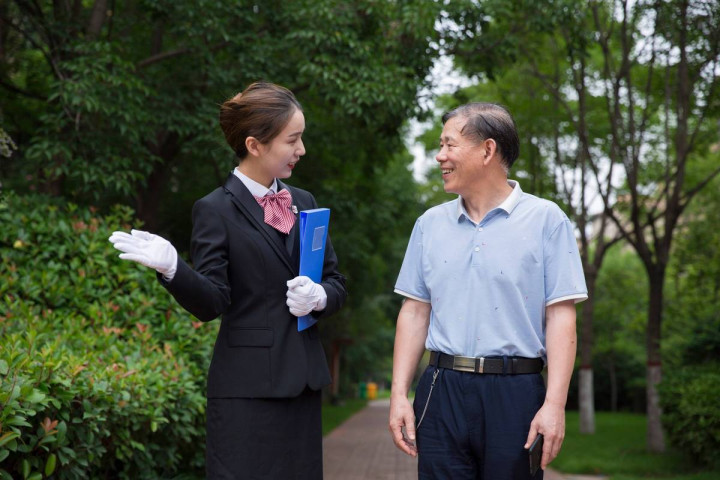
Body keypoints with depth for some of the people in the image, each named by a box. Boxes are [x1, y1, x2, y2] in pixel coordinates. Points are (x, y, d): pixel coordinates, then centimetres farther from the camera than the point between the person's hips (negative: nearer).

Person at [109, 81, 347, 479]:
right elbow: (212, 304, -11)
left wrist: (319, 296, -8)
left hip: (302, 383, 6)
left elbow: (336, 284, 14)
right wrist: (170, 267, -28)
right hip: (247, 386, -6)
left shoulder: (303, 203, 12)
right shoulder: (216, 210, -5)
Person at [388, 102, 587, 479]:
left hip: (515, 393, -3)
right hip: (442, 391, 3)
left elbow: (560, 317, -5)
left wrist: (555, 405, -13)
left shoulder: (546, 220, 0)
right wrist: (399, 393, 3)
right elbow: (415, 312, 11)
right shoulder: (430, 224, 11)